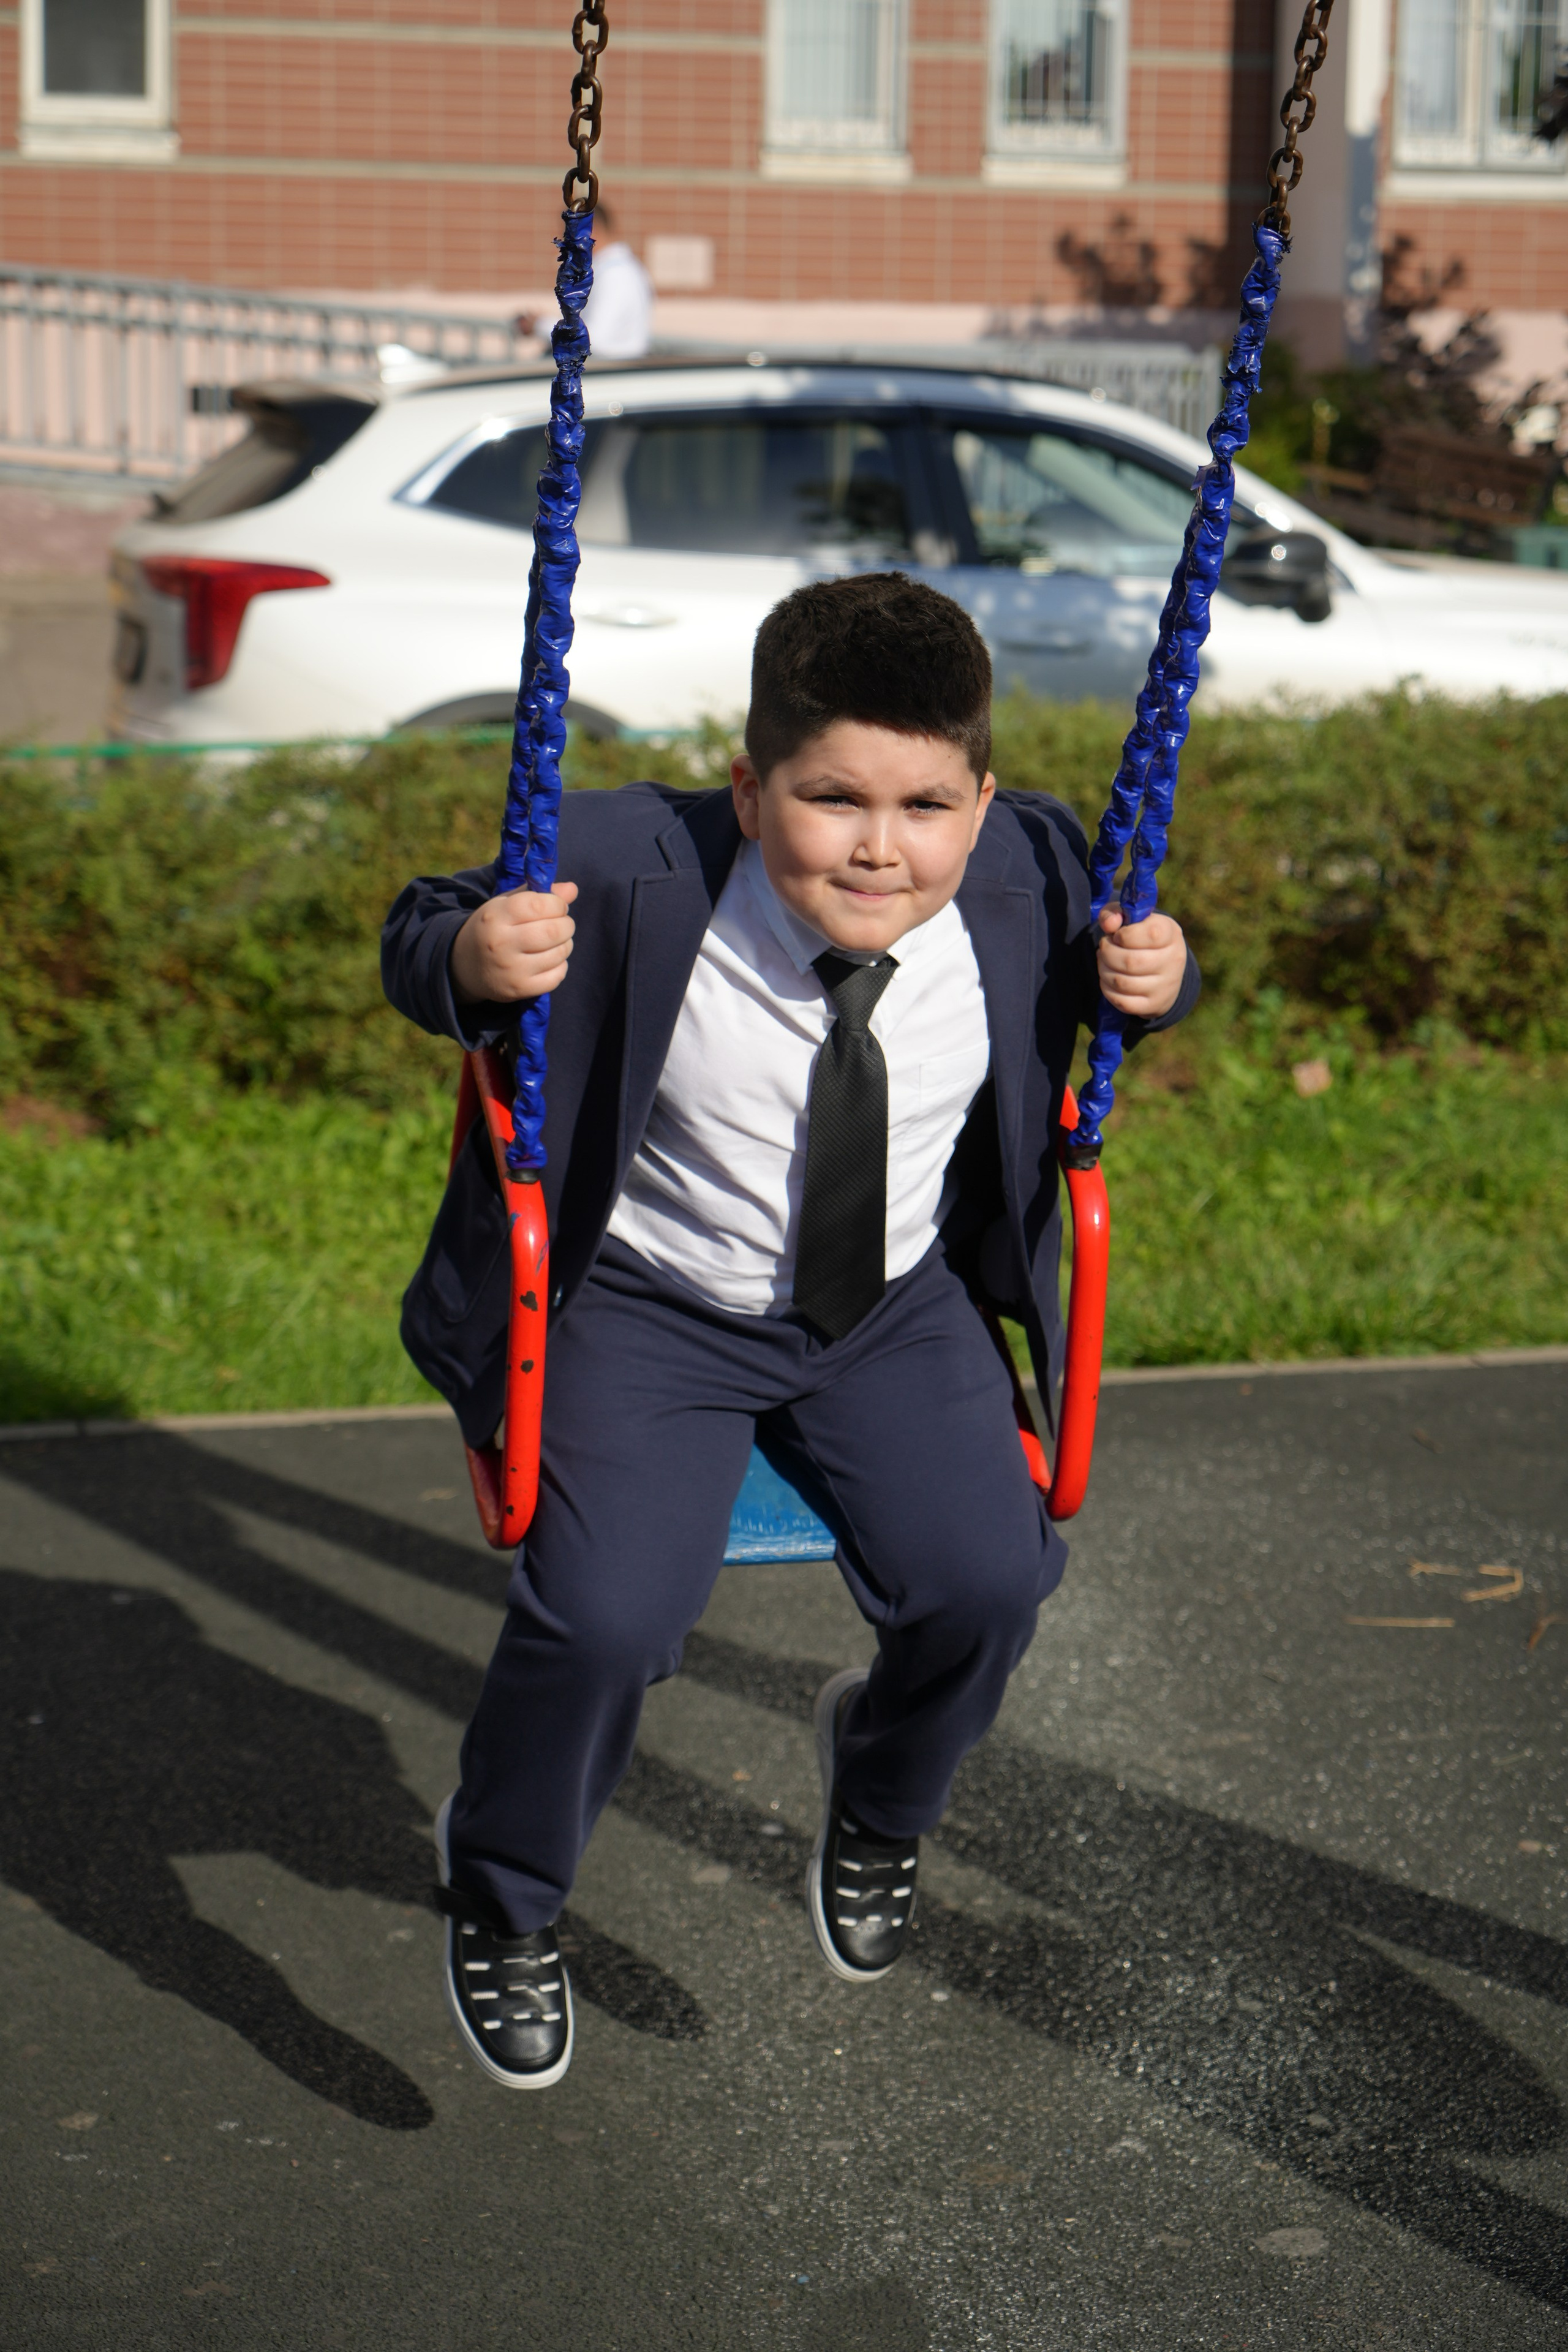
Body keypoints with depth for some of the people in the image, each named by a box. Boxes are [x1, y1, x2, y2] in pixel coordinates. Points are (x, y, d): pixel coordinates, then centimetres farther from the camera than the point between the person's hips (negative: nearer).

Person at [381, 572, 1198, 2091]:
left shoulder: (1020, 877, -14)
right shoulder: (632, 875, -24)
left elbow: (1102, 955, 8)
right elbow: (419, 937, -11)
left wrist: (1148, 981, -16)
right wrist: (471, 960, -35)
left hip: (894, 1311, 3)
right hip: (650, 1311, -3)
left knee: (988, 1572, -16)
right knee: (605, 1611, -21)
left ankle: (881, 1795, 22)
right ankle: (500, 1888, 13)